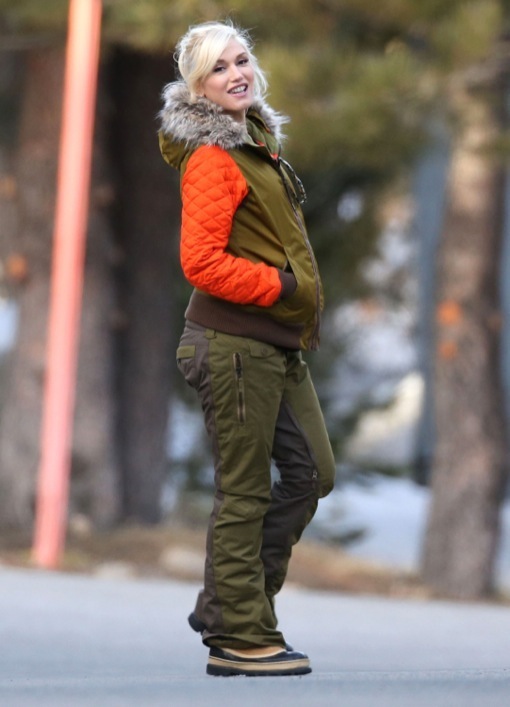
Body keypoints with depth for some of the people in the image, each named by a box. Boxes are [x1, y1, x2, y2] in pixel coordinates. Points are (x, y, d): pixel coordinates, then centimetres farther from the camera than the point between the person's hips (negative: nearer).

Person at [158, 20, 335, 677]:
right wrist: (281, 287, -16)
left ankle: (223, 604, 20)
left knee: (311, 473, 13)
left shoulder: (255, 142, 16)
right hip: (233, 342, -10)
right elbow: (201, 262, -23)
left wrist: (301, 312, 17)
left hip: (275, 342, 10)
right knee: (245, 491, -4)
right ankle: (239, 638, 3)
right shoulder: (211, 158, -15)